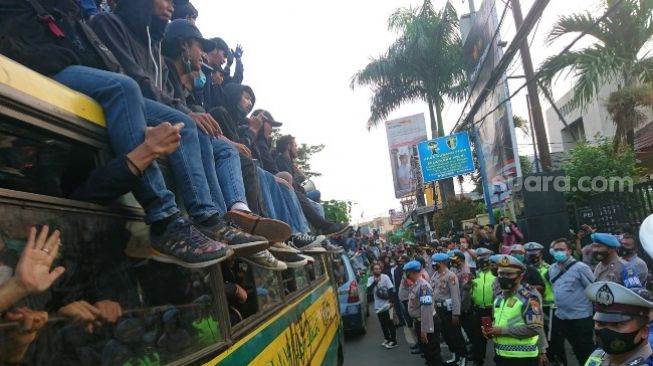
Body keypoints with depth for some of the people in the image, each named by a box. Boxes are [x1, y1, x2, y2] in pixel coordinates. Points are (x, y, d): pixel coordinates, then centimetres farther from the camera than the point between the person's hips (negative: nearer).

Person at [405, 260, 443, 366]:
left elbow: (427, 308, -28)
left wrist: (425, 330, -27)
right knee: (425, 351, 22)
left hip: (428, 324, -9)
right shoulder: (415, 285, 7)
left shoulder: (423, 285, -23)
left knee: (433, 354, 3)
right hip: (419, 323, 9)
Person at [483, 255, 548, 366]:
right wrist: (490, 330, 2)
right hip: (501, 356, 8)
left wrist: (503, 330, -20)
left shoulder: (528, 297, -14)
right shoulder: (499, 297, 12)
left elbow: (535, 328, -21)